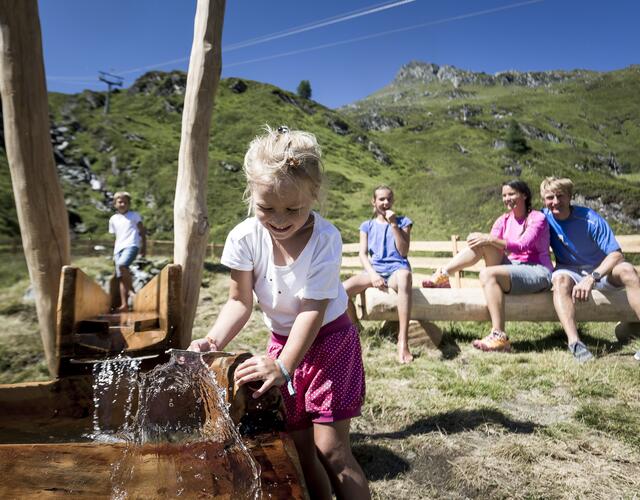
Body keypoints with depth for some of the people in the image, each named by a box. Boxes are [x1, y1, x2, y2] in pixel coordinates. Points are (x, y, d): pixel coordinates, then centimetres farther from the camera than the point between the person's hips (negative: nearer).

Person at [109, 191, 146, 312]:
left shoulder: (134, 215, 9)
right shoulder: (113, 219, 19)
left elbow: (142, 231, 11)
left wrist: (144, 246, 4)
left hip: (131, 245, -5)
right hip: (118, 248, 5)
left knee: (122, 265, -33)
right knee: (121, 277, -2)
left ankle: (131, 288, -14)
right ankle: (124, 304, -2)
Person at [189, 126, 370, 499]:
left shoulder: (325, 239, -26)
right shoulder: (244, 238, -18)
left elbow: (312, 310, -27)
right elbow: (240, 302, -9)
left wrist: (283, 367, -38)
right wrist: (214, 341, -26)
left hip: (329, 340, -3)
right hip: (283, 342, 4)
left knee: (331, 449, -4)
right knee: (299, 447, 11)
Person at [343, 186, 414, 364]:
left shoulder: (402, 221, 12)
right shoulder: (367, 226, 16)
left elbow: (403, 252, 0)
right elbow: (362, 254, 5)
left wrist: (394, 225, -7)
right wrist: (373, 274, -13)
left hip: (396, 268, -2)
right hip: (374, 269, 2)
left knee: (404, 278, -43)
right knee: (343, 289, -26)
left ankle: (403, 341, -42)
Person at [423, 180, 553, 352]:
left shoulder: (537, 218, -3)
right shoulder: (503, 220, 14)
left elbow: (523, 246, -19)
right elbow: (491, 241, 2)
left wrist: (491, 239, -26)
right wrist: (484, 238, -20)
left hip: (538, 273, -5)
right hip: (512, 266, 5)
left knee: (488, 274, -33)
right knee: (482, 243, -16)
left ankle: (499, 337, -36)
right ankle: (442, 275, -16)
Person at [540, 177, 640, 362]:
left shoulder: (590, 219, -17)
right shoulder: (544, 217, -8)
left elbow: (616, 254, -22)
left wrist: (592, 277, -37)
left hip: (601, 270, 0)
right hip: (569, 271, 1)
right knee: (560, 279, -35)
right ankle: (574, 342, -52)